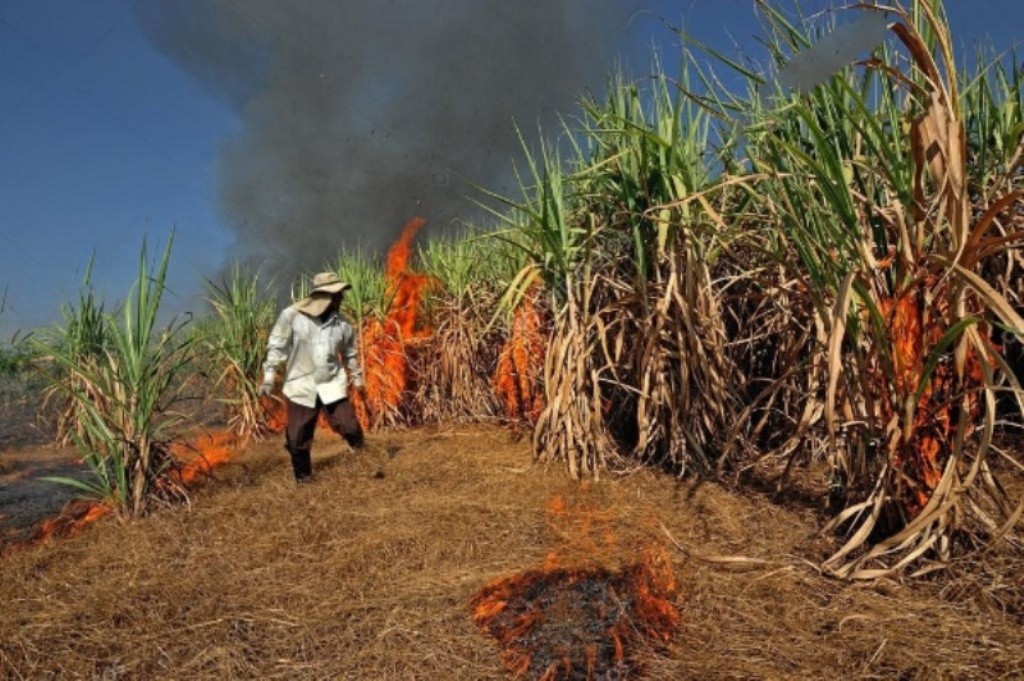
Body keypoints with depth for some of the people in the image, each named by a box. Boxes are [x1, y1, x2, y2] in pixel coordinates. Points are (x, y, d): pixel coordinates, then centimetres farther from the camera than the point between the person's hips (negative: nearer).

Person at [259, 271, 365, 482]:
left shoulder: (341, 325, -1)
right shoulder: (292, 316, -12)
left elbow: (350, 353, 15)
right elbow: (277, 347, -6)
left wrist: (356, 376, 22)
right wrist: (269, 377, -7)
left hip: (333, 385, 2)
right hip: (301, 386, -1)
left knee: (349, 427, -4)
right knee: (297, 438, 6)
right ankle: (303, 477, 27)